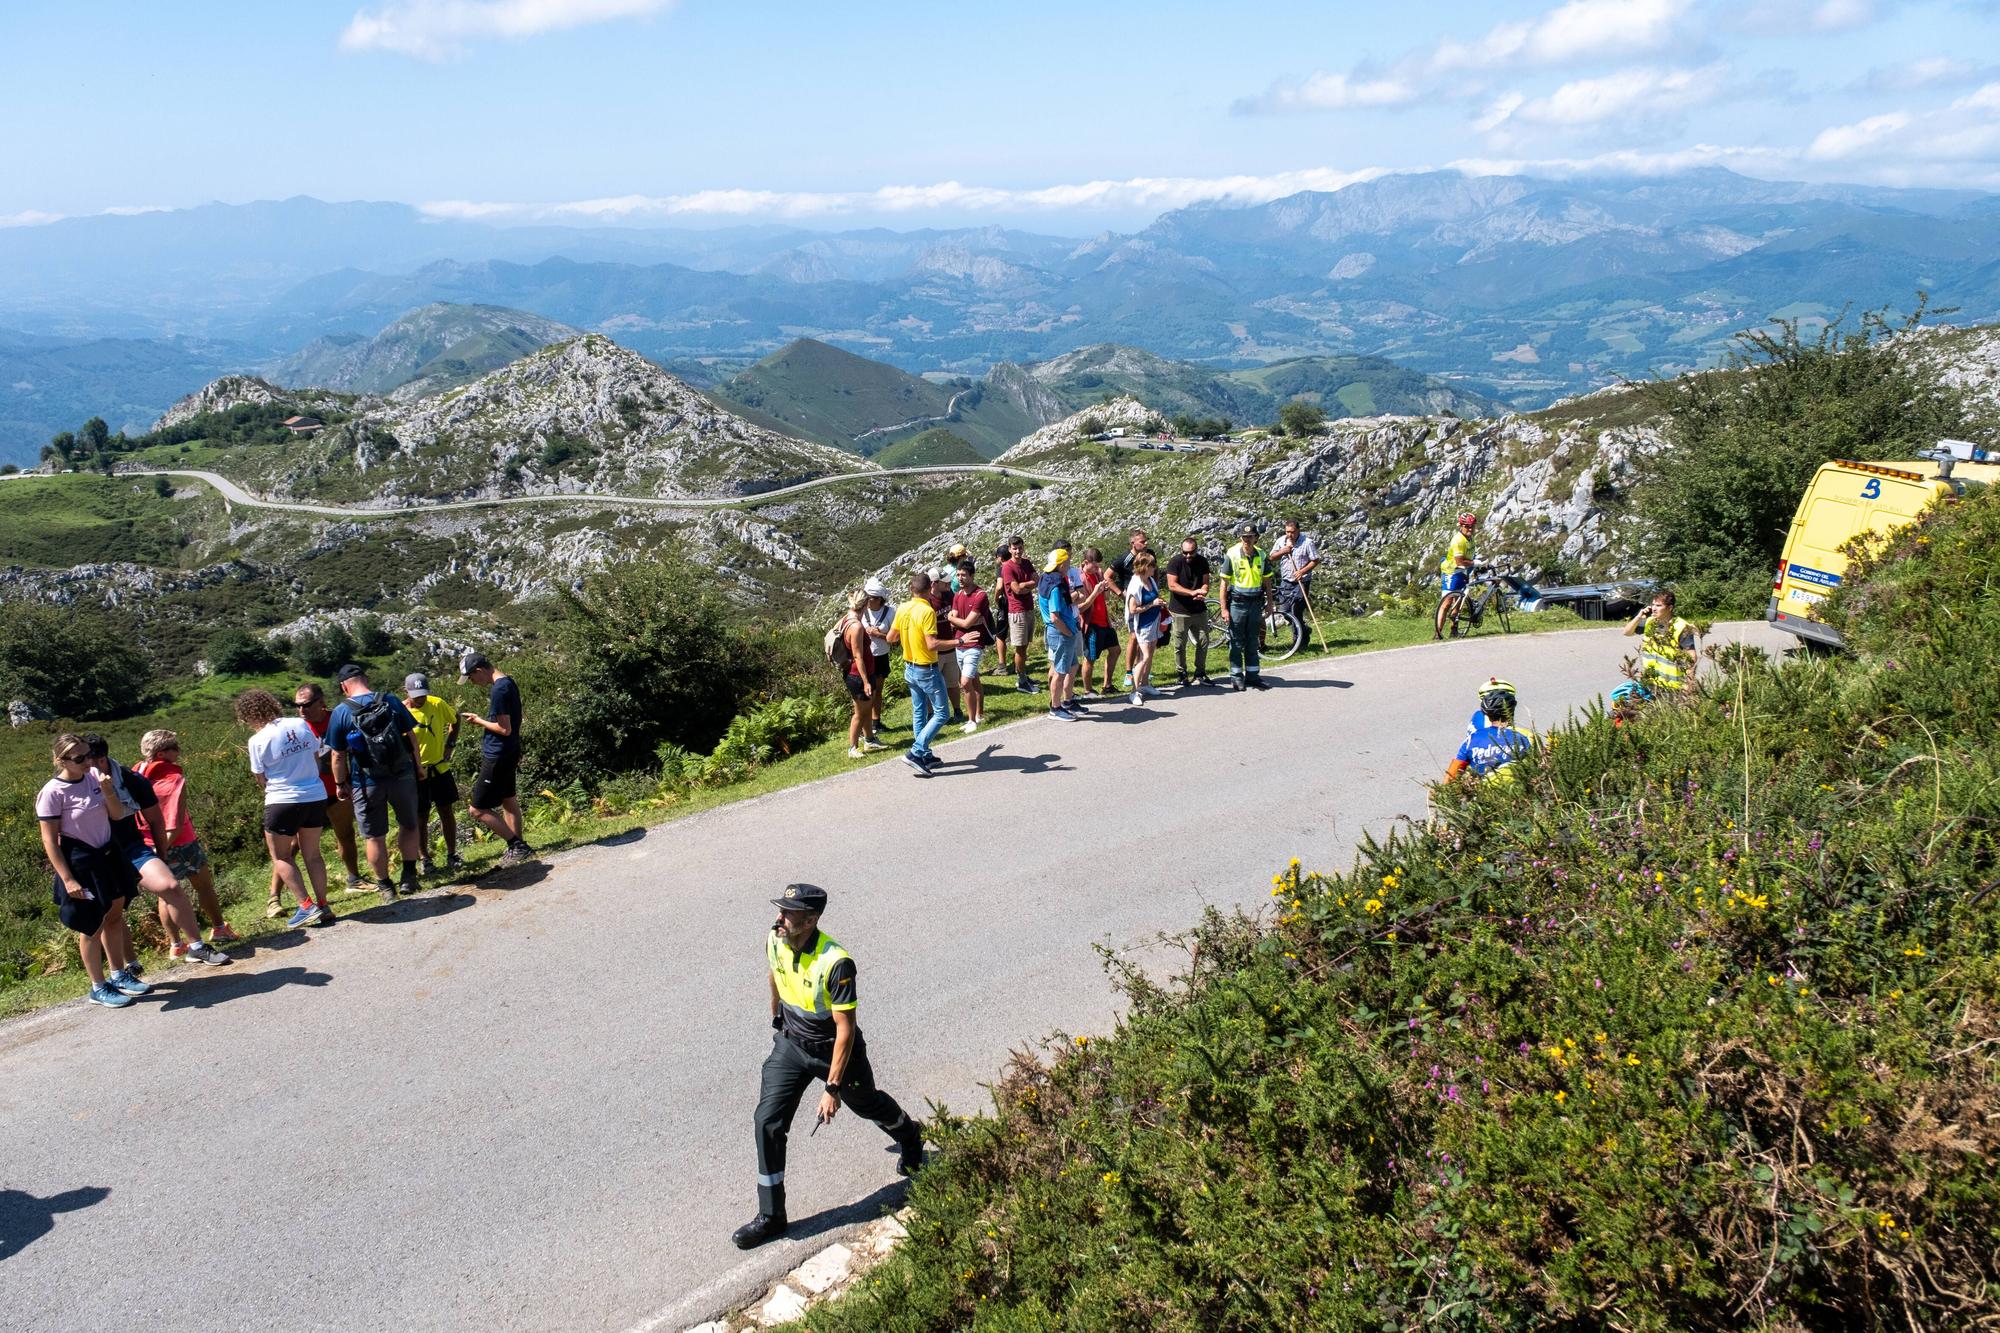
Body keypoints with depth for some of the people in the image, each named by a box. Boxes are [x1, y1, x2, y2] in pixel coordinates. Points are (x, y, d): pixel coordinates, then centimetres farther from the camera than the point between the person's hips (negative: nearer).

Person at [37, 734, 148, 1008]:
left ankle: (119, 975, 33)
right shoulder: (52, 793, -18)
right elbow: (50, 841, -15)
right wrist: (67, 879, -17)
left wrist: (108, 792, -16)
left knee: (114, 916, 17)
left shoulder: (94, 776, -2)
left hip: (108, 855, 6)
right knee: (91, 926, 4)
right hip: (80, 864, -6)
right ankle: (99, 988, 18)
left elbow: (118, 814, 3)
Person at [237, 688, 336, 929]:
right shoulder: (301, 724, 0)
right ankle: (322, 906, 14)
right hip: (316, 796, 5)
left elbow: (261, 779, -1)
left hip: (283, 801, -5)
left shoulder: (258, 740, -12)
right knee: (312, 854, 16)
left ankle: (307, 906, 3)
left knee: (281, 857, 11)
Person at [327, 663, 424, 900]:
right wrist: (418, 765, 14)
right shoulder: (391, 701, -3)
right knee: (409, 825, 20)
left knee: (374, 836, 11)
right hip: (402, 776, 2)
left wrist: (340, 784, 9)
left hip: (367, 782, -2)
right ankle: (409, 877, 17)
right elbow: (411, 736, 1)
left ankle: (385, 887, 17)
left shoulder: (341, 712, -7)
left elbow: (338, 755, -4)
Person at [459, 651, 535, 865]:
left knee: (478, 809, -4)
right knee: (508, 801, 20)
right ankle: (518, 847, 28)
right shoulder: (508, 682, 8)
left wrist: (479, 721, -11)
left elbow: (505, 729, -23)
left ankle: (517, 845, -3)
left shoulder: (498, 690, -23)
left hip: (497, 757, -10)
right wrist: (481, 720, 11)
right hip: (510, 753, 10)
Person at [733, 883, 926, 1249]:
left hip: (835, 1049, -5)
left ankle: (910, 1139, 55)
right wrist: (777, 1019, 25)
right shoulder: (774, 942, -15)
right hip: (790, 1044, 5)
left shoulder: (836, 963, -34)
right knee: (767, 1122, -5)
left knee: (868, 1104, 21)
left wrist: (833, 1088, -27)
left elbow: (845, 1030, -29)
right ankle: (770, 1216, 8)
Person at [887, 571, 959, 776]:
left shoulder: (902, 609, 1)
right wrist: (959, 642, -24)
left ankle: (925, 756, 22)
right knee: (940, 715, 0)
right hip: (927, 671, -8)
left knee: (919, 713, 16)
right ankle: (915, 753, -9)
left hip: (910, 669, 8)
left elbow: (891, 637, 10)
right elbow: (932, 644, -28)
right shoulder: (927, 611, -22)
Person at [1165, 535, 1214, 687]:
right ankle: (1182, 674, 17)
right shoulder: (1175, 562, -11)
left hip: (1199, 610, 4)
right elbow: (1172, 585, -18)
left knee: (1203, 642, 5)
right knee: (1180, 645, 1)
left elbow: (1205, 582, 2)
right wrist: (1193, 592, -26)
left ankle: (1200, 674, 18)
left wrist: (1202, 592, -22)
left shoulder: (1202, 562, 3)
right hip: (1180, 611, -4)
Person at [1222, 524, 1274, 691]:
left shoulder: (1262, 556, 2)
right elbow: (1224, 583, -7)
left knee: (1252, 642, 10)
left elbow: (1267, 582, 11)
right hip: (1237, 603, -3)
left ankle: (1252, 676, 17)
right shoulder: (1232, 555, -9)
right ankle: (1236, 677, 11)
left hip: (1255, 603, 3)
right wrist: (1224, 608, -10)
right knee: (1236, 642, 3)